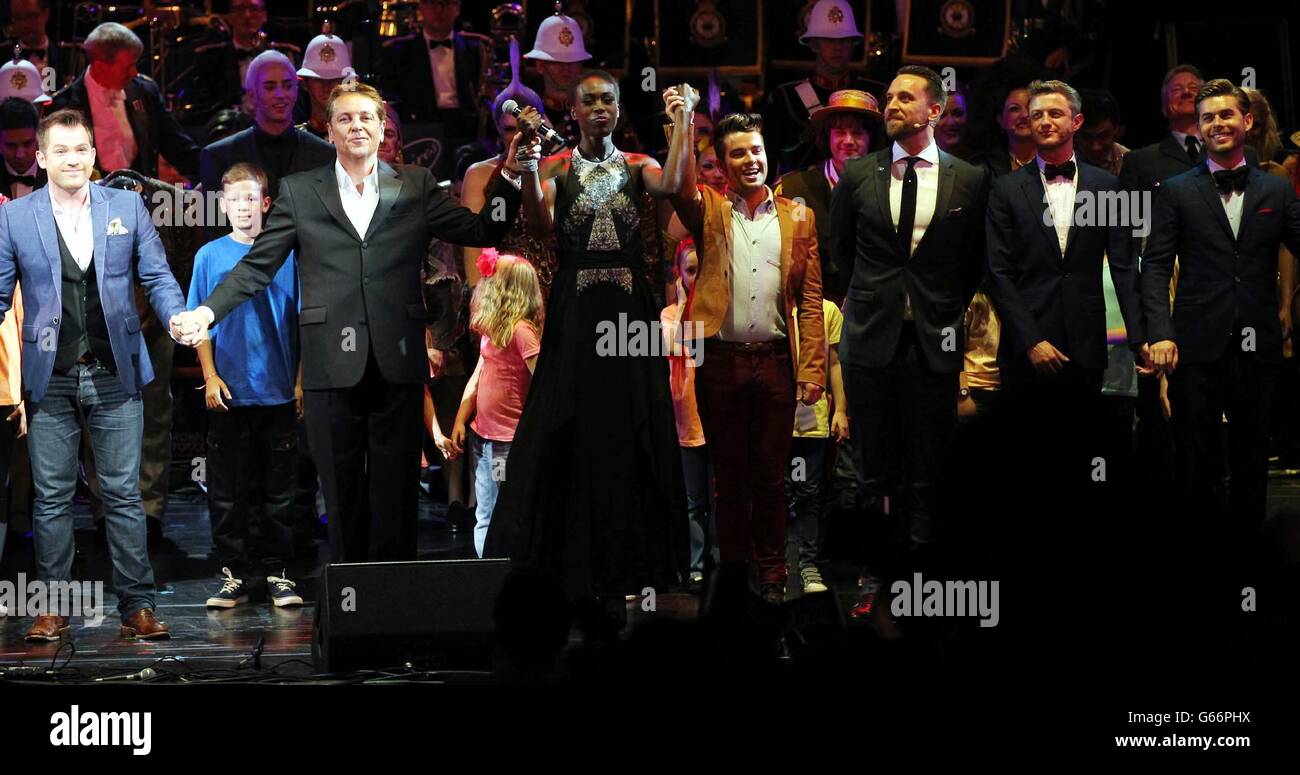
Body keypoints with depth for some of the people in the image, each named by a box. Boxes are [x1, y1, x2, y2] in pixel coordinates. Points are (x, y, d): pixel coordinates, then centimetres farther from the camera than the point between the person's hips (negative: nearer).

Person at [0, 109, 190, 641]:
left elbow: (157, 277, 6)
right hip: (51, 378, 0)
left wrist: (177, 318, -14)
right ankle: (54, 608, 12)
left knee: (124, 495, 2)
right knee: (52, 498, 5)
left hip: (115, 376, 0)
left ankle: (137, 606, 6)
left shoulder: (128, 207, 6)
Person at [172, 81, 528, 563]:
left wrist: (510, 175, -7)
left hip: (396, 363, 0)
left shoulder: (416, 187, 12)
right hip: (333, 365, 0)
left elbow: (484, 232, 6)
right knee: (342, 497, 4)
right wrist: (207, 312, -7)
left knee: (397, 494, 1)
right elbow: (257, 266, 7)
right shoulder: (299, 192, 10)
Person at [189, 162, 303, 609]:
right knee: (226, 489, 2)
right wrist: (210, 376, -4)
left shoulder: (285, 254, 4)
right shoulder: (210, 256, 4)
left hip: (277, 390, 0)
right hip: (228, 392, 0)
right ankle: (235, 573, 9)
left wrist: (302, 380, 2)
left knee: (278, 488, 4)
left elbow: (299, 320, 7)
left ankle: (277, 572, 12)